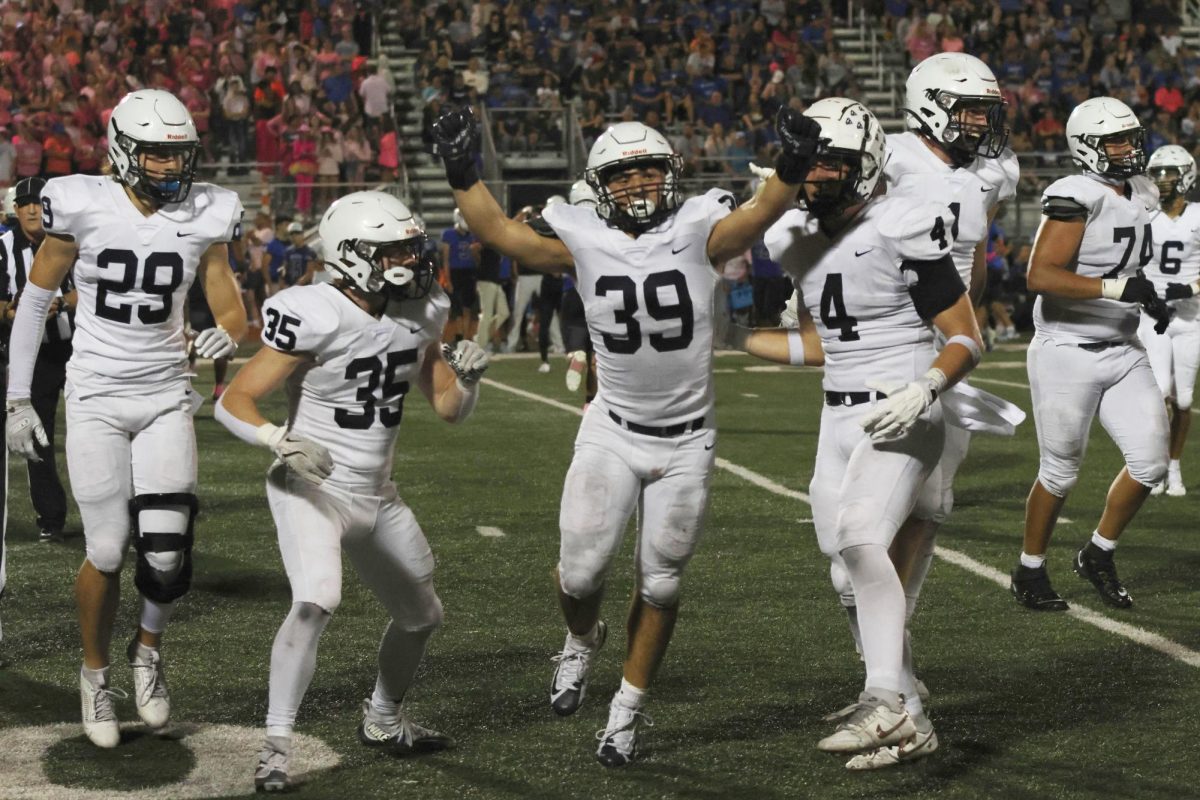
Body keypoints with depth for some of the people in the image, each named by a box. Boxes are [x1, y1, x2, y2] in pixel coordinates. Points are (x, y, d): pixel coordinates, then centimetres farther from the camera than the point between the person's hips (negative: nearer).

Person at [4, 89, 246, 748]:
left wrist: (228, 334, -18)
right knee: (108, 552, -4)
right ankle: (95, 673, 21)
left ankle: (148, 649, 22)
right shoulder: (82, 207, -7)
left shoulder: (203, 216, -1)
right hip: (95, 397, -2)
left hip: (166, 397, 2)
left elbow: (230, 306, 6)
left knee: (167, 549, -9)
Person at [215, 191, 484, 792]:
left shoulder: (418, 314, 0)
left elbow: (450, 408, 9)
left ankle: (383, 721, 44)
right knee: (316, 601, -30)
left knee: (421, 615, 20)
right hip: (310, 490, -7)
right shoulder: (315, 318, -21)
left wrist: (467, 377, -13)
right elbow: (233, 402, -20)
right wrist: (281, 441, -38)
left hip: (376, 495, 8)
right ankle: (275, 745, -22)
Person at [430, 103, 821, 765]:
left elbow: (762, 212, -24)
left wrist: (792, 165, -42)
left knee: (658, 585, 8)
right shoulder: (583, 241, -5)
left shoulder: (696, 230, -8)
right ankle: (583, 639, 30)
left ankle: (626, 712, 26)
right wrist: (462, 172, -21)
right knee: (581, 572, -8)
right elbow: (498, 231, -9)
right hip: (612, 433, 0)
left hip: (686, 442, 0)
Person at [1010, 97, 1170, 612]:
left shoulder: (1139, 197, 9)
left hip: (1123, 352, 7)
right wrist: (1117, 288, -29)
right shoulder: (1076, 198, -17)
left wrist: (1150, 300, 10)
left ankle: (1098, 555, 20)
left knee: (1150, 461, -1)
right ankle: (1029, 571, 22)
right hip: (1067, 353, -7)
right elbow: (1040, 276, -26)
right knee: (1060, 472, 4)